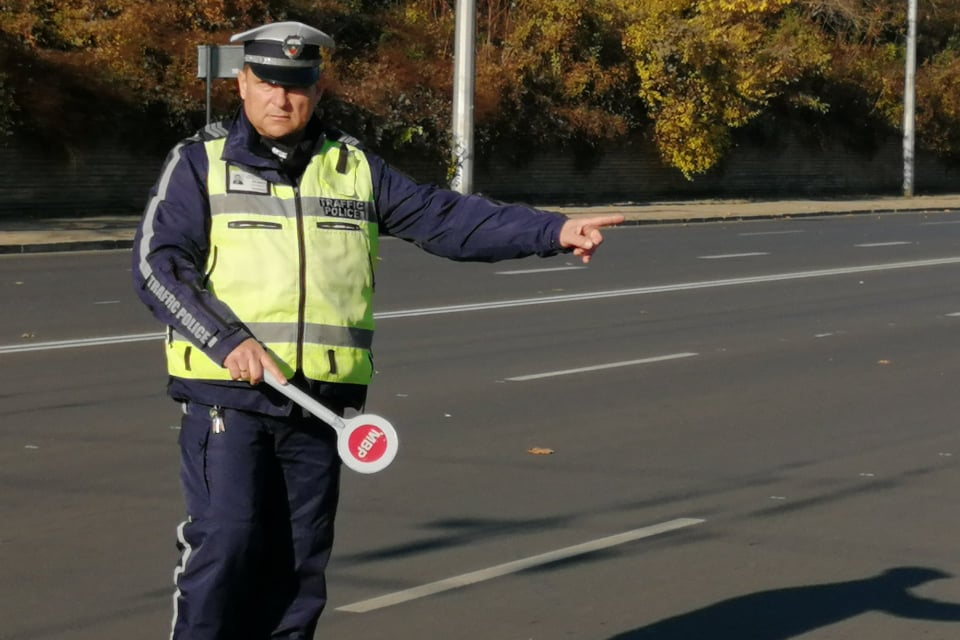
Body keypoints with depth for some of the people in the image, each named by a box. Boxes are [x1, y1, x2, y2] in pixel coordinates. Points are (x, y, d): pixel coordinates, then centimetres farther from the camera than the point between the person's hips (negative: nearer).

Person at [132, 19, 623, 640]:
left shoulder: (353, 167, 13)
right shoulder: (200, 163, 4)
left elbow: (444, 218, 9)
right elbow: (159, 264, -4)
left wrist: (553, 230, -2)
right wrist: (229, 340, -17)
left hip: (321, 402, 3)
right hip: (227, 395, -3)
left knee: (299, 562, 6)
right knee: (225, 542, -12)